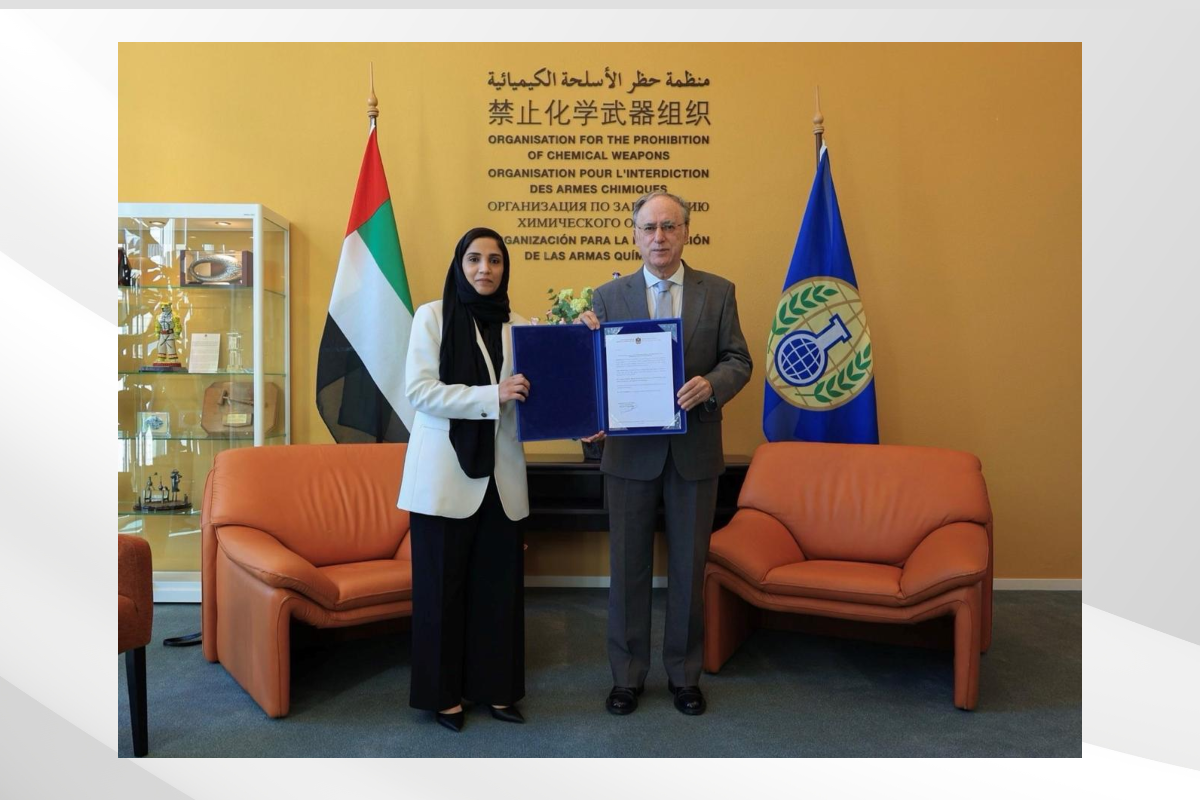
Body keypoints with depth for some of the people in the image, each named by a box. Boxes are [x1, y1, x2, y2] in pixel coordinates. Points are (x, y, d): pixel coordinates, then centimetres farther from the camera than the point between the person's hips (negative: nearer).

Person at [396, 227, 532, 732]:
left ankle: (496, 688, 22)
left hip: (500, 474, 4)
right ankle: (444, 693, 21)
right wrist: (491, 396, -20)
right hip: (445, 473, -3)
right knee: (442, 584, 6)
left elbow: (526, 396, 10)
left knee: (499, 584, 7)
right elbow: (419, 390, -11)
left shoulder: (515, 326, 10)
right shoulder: (433, 316, -1)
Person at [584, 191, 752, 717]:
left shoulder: (718, 292, 3)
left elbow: (738, 360, 1)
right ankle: (627, 675, 27)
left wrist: (711, 383, -21)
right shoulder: (608, 296, 3)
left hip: (695, 450, 0)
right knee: (628, 568, 10)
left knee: (689, 567, 12)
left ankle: (684, 674, 30)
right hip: (630, 450, 0)